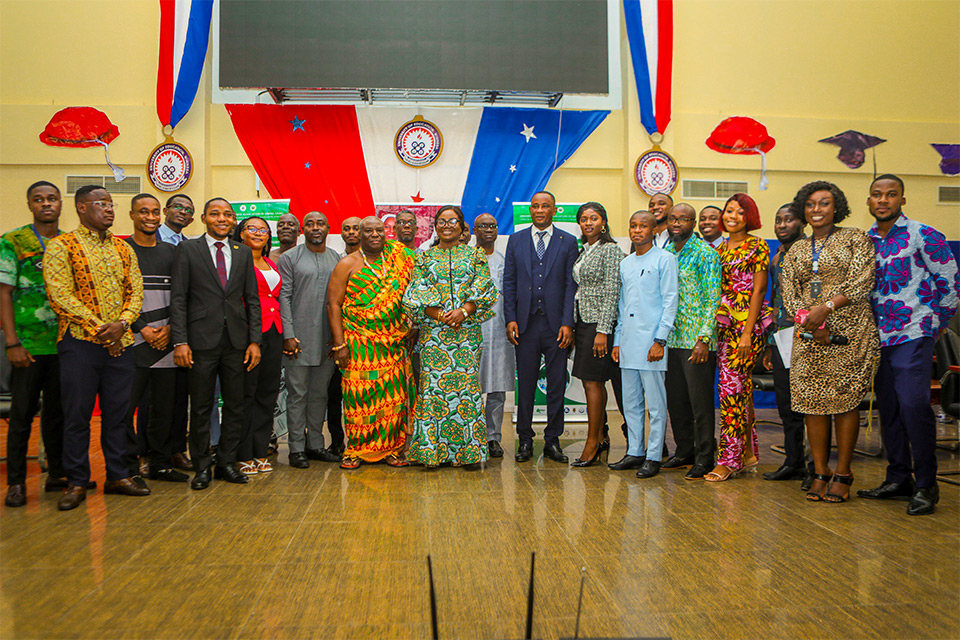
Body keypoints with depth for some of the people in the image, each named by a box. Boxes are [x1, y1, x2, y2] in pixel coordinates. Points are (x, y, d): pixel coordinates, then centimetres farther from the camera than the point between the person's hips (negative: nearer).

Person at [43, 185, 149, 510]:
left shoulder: (123, 249, 14)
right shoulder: (61, 246, -1)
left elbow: (135, 291, 8)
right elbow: (60, 294, -10)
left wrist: (121, 323, -10)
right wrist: (98, 327, -14)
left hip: (120, 342, 5)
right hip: (79, 341, -4)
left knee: (117, 411, 9)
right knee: (77, 413, 1)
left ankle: (117, 475, 20)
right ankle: (76, 483, 12)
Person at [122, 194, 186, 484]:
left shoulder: (170, 251, 14)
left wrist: (169, 328, -3)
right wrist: (142, 329, -11)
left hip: (165, 340, 4)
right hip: (133, 341, -4)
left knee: (163, 405, 7)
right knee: (125, 405, -4)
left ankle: (160, 463, 17)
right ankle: (129, 468, 6)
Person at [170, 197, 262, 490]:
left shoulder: (243, 252, 11)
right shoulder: (187, 249, 2)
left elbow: (252, 299, 10)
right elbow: (178, 298, -2)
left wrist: (255, 340, 2)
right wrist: (180, 341, -10)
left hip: (236, 340, 3)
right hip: (202, 340, -3)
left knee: (235, 405, 7)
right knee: (201, 407, 4)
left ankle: (227, 462, 20)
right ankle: (202, 466, 15)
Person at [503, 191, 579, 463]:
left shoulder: (568, 242, 5)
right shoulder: (516, 240, 10)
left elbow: (571, 285, 0)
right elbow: (509, 282, 8)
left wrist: (567, 323, -8)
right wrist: (511, 318, -2)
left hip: (556, 323, -1)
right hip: (526, 322, 1)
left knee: (557, 384, 4)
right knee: (525, 383, 6)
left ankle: (552, 440, 15)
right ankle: (525, 440, 16)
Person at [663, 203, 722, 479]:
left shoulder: (705, 254, -7)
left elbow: (713, 300, -11)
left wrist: (704, 339, -19)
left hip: (697, 341, -7)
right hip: (672, 339, 7)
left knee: (700, 401, -2)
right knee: (675, 399, 12)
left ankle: (704, 459, 9)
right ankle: (684, 451, 26)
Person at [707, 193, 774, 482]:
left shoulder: (757, 247, -3)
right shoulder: (720, 249, 15)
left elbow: (758, 290, -9)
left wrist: (747, 332, -15)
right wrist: (714, 326, 10)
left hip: (748, 323, -6)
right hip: (724, 324, 6)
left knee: (731, 386, -10)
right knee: (741, 386, 9)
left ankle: (729, 458, -4)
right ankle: (749, 452, 18)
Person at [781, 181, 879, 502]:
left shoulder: (855, 239, 5)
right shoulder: (795, 252, 16)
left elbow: (861, 283, -8)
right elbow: (789, 294, 6)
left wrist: (826, 308, -19)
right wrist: (810, 322, -12)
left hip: (848, 330, -4)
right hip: (808, 335, 4)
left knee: (845, 399, -3)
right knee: (811, 400, 0)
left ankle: (842, 473, 6)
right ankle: (820, 472, 10)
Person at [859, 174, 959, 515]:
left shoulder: (923, 235, -5)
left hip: (913, 335, -6)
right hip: (879, 336, 6)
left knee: (914, 404, -12)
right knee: (888, 408, 9)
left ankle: (926, 485, 0)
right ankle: (898, 479, 20)